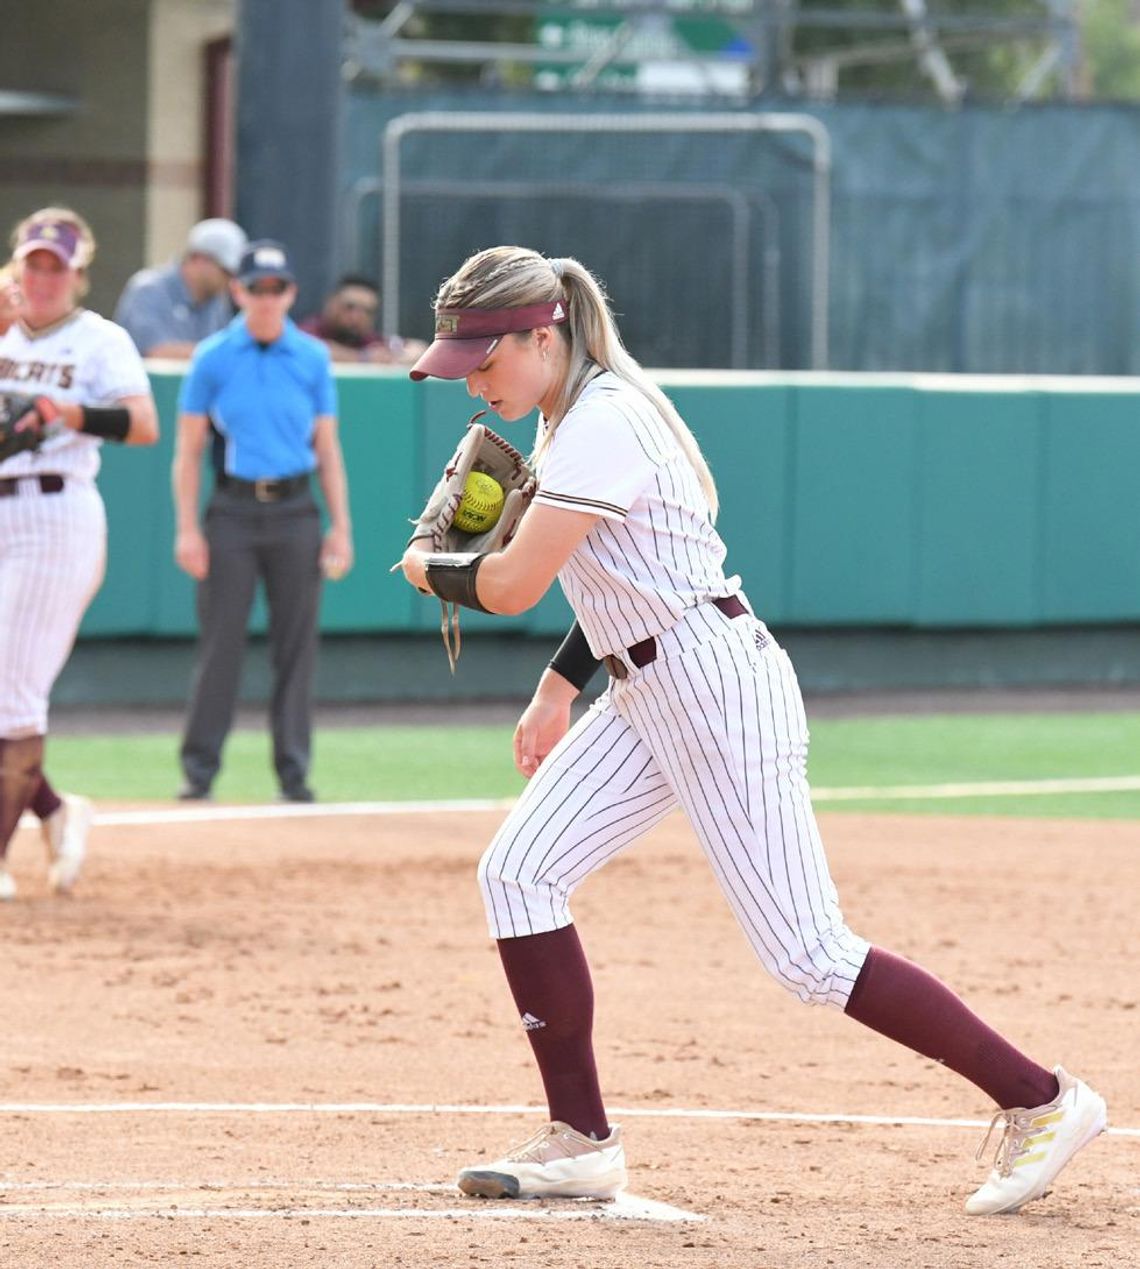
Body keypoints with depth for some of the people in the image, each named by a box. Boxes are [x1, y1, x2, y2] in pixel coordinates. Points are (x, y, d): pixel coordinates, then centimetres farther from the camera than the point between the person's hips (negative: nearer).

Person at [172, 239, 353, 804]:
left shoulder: (312, 358, 7)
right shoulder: (212, 358, 2)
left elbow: (327, 448, 10)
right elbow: (188, 449, 3)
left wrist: (340, 526, 2)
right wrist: (187, 528, -5)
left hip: (294, 510, 2)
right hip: (232, 511, -2)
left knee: (296, 643, 2)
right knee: (220, 640, -3)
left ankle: (293, 771, 7)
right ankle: (199, 768, 3)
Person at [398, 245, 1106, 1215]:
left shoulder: (601, 426, -20)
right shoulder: (575, 415, 12)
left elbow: (511, 585, -23)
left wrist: (429, 569, -2)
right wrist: (560, 690, 20)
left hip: (718, 688, -10)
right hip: (646, 692, 10)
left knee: (809, 957, -10)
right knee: (518, 872, 2)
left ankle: (1041, 1101, -2)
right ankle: (581, 1142, 5)